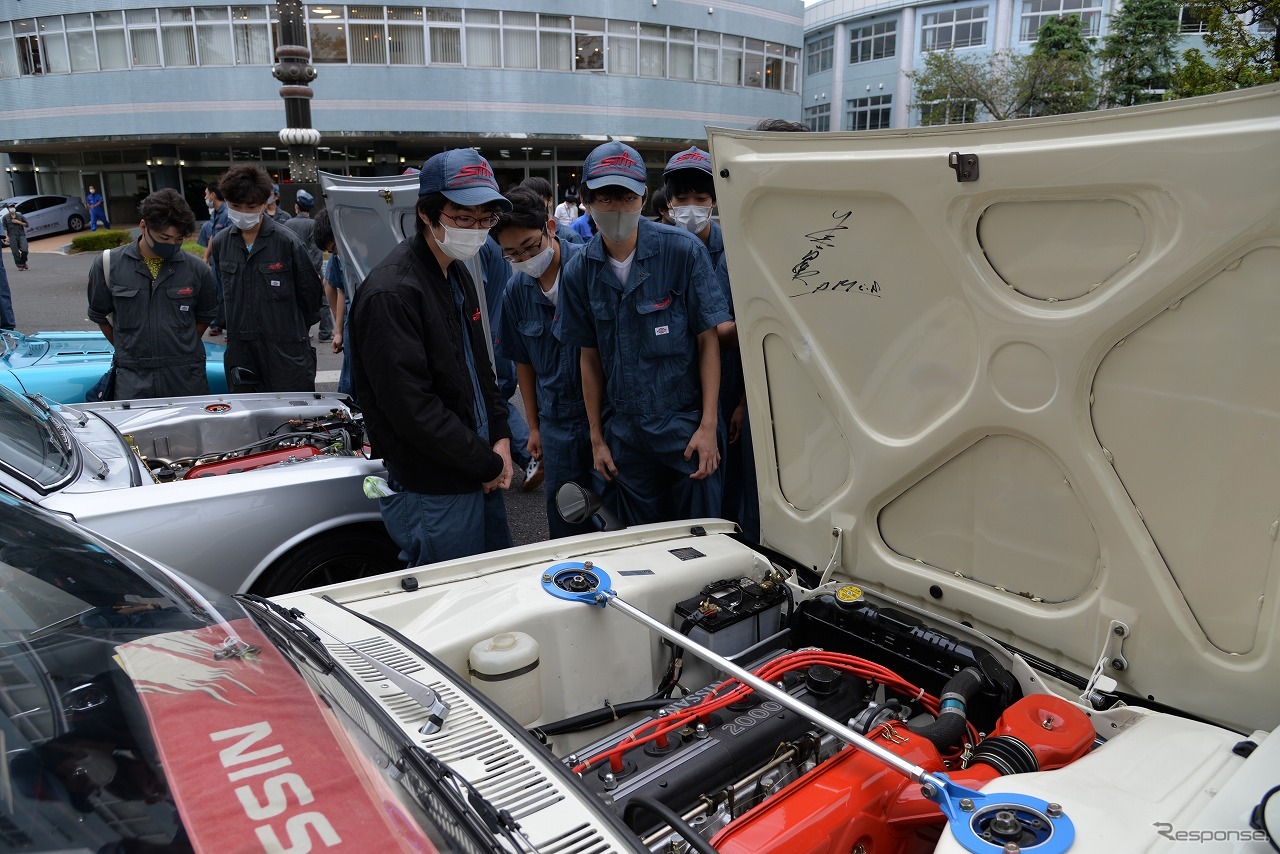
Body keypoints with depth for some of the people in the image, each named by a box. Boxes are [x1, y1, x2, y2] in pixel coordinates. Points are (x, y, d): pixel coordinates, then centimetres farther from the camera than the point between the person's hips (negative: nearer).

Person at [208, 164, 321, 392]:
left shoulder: (286, 241, -8)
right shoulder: (220, 243, 7)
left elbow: (310, 288, 2)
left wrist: (299, 329, 10)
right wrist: (236, 325, 18)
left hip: (285, 349, -4)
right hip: (239, 350, 4)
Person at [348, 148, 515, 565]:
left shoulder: (458, 274, 10)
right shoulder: (391, 293, -21)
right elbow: (412, 408, -24)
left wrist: (500, 437, 5)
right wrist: (487, 464, -15)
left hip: (481, 478, 9)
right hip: (433, 492, -9)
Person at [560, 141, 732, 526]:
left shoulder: (683, 250, -10)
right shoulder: (579, 272, 0)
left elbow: (708, 339, -8)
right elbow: (590, 356, 7)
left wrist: (708, 425, -12)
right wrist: (596, 438, 8)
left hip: (687, 427, -3)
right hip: (625, 434, 3)